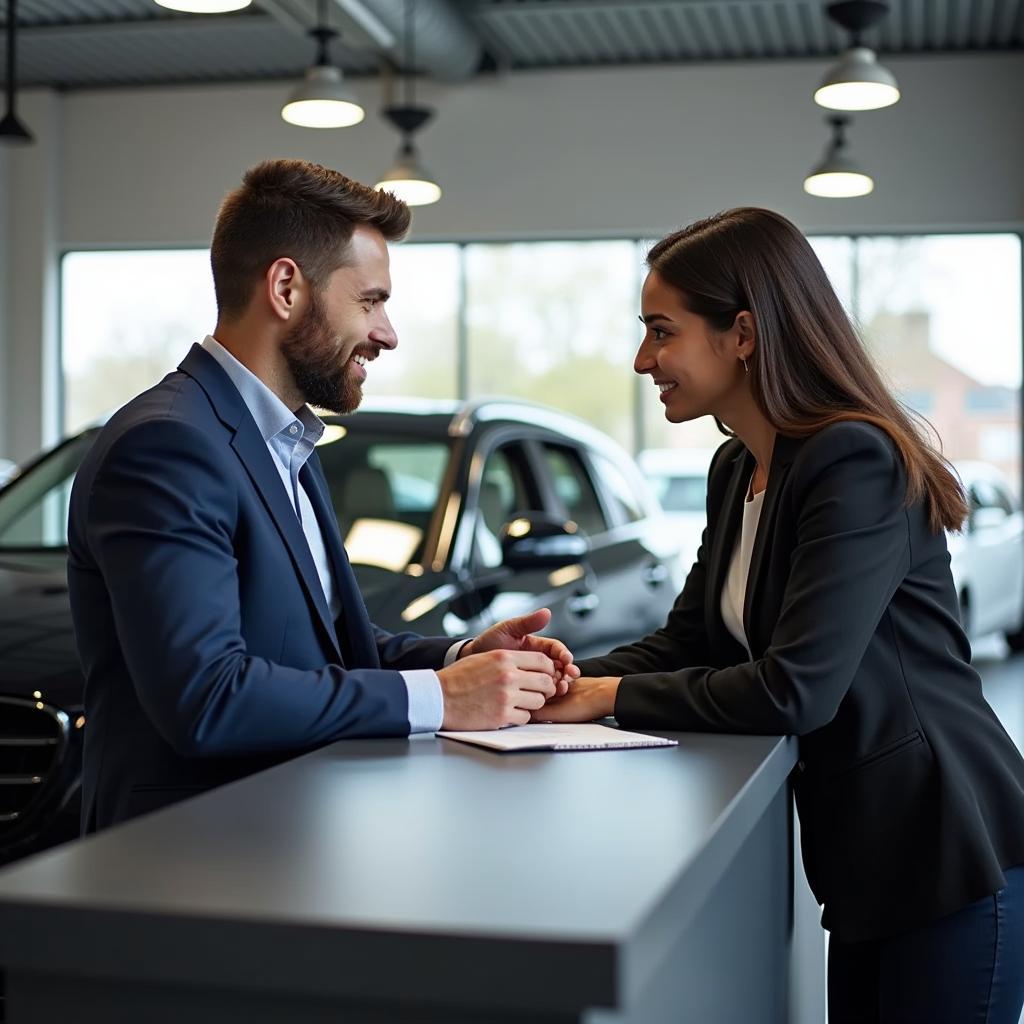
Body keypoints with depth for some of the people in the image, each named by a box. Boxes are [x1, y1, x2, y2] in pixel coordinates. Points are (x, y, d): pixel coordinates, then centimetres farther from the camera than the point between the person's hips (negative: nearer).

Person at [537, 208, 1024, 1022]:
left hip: (954, 860, -9)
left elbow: (792, 692, -27)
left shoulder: (856, 463, -22)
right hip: (866, 858, 9)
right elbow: (686, 642, 9)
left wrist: (610, 697, -18)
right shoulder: (737, 469, 7)